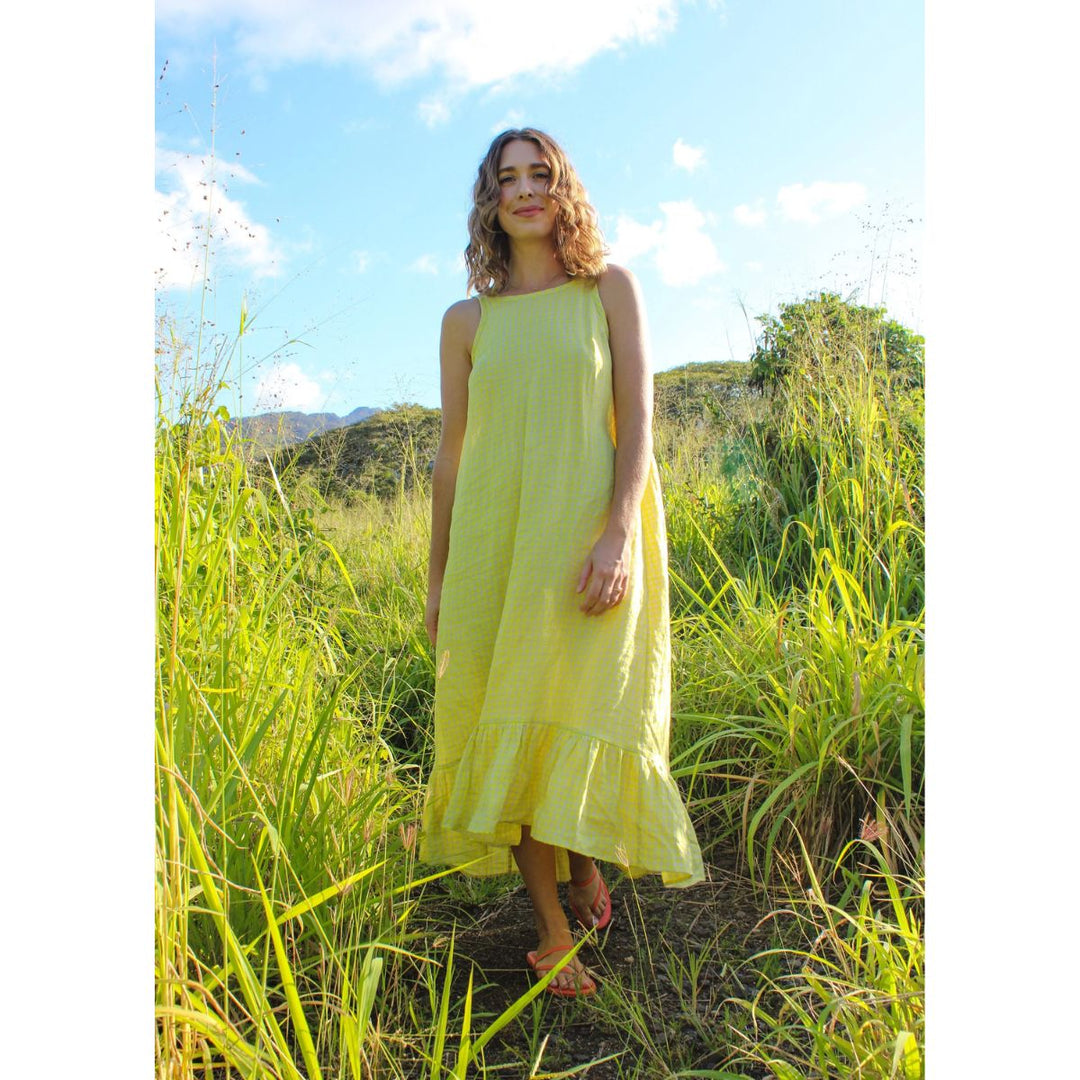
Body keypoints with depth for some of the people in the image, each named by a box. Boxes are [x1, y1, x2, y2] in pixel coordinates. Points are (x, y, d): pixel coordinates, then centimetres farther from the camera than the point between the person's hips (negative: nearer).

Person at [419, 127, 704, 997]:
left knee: (580, 714, -2)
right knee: (507, 722, 2)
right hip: (494, 538, 2)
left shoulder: (609, 289, 7)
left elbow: (638, 419, -2)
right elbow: (451, 452, 11)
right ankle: (553, 930, 19)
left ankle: (586, 856, 32)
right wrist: (437, 579, 10)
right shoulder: (467, 320, 12)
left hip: (587, 531, -2)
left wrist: (617, 535, -16)